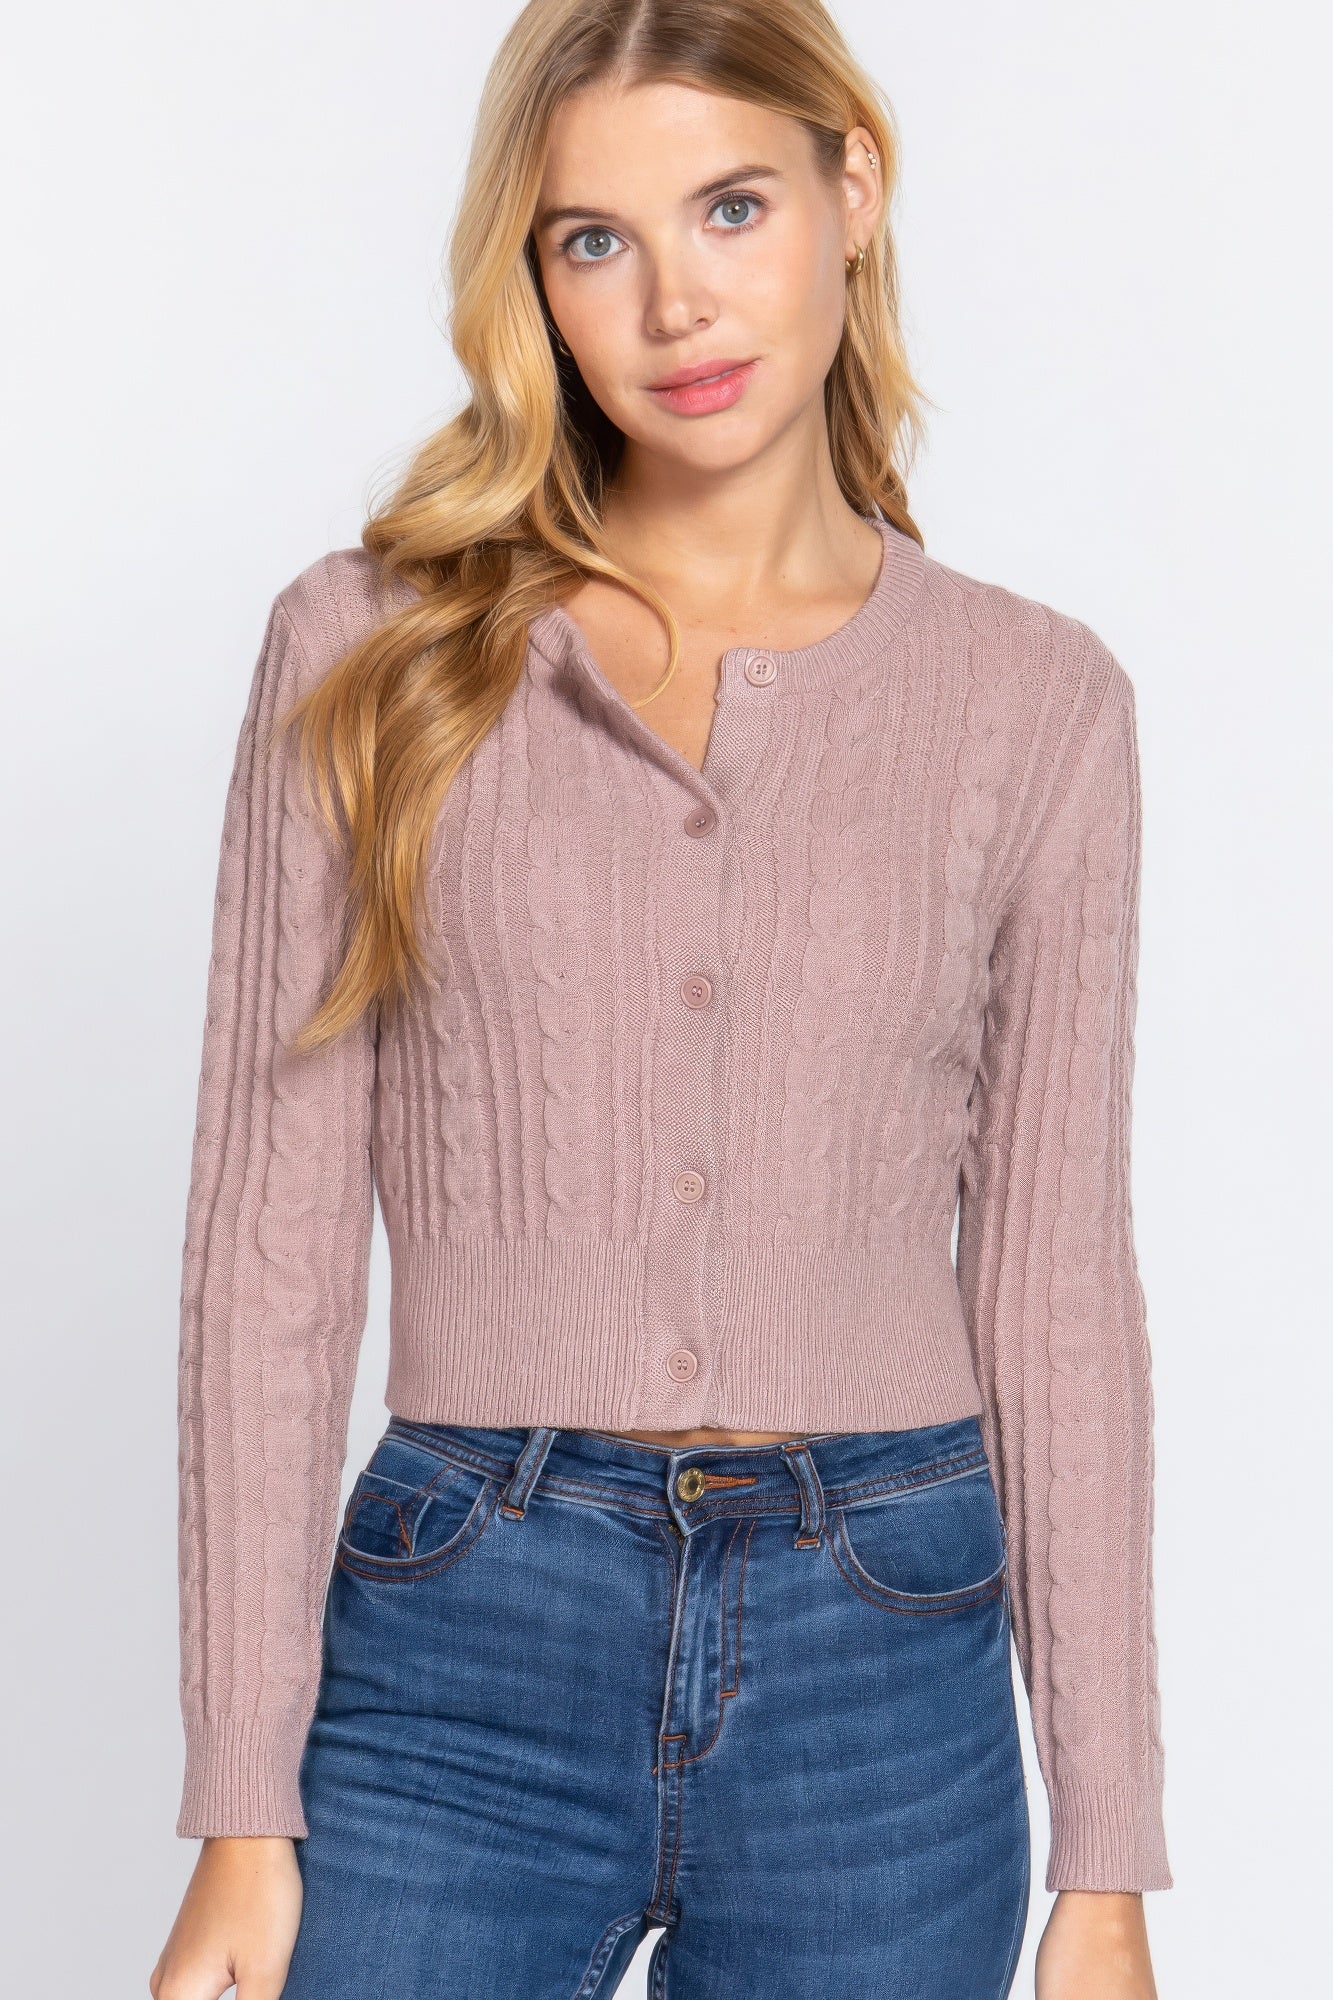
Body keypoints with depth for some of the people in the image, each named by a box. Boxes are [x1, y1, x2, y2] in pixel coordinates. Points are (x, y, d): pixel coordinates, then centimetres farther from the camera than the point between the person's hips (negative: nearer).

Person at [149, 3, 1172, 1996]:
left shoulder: (1033, 698, 2)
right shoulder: (372, 653, -1)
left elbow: (1052, 1278, 3)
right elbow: (274, 1238, -2)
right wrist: (246, 1818, -4)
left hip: (881, 1677, 1)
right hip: (466, 1639, 0)